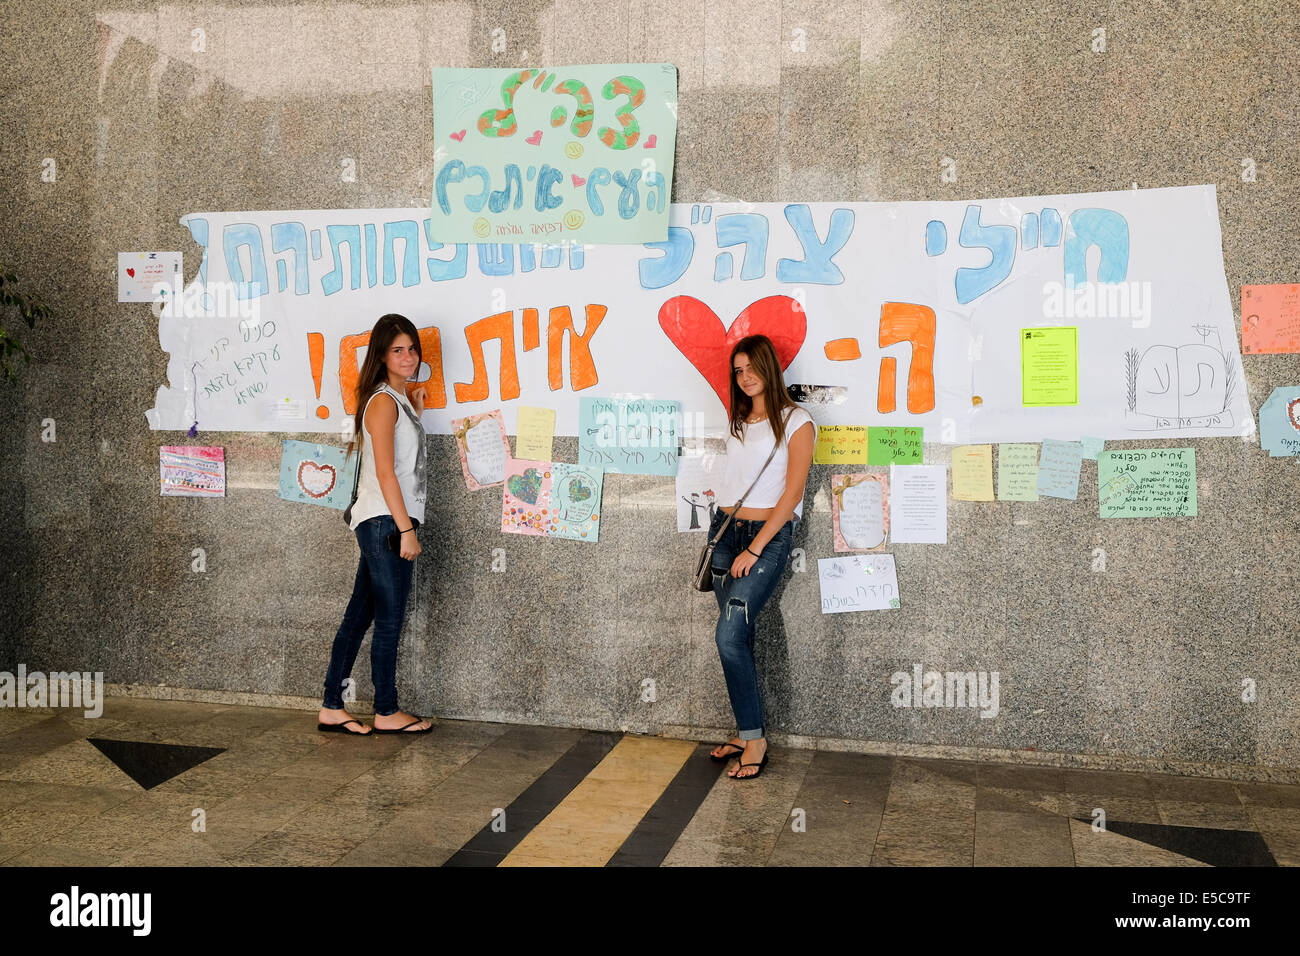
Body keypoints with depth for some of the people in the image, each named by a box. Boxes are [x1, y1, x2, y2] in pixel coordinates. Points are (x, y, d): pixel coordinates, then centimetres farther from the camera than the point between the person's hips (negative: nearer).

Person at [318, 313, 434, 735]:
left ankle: (331, 708, 16)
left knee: (359, 614, 10)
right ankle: (386, 712, 11)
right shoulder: (382, 402, -11)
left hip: (387, 523, 9)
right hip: (384, 521, -9)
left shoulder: (400, 400, 17)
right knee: (390, 618, 0)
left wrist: (416, 413, 19)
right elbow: (385, 472, -17)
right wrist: (406, 530, -18)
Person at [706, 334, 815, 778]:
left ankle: (754, 739, -5)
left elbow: (792, 493, -10)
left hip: (769, 534, -6)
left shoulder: (796, 422, -5)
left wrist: (754, 549, -14)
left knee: (729, 636, -16)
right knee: (737, 637, 6)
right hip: (725, 529, 6)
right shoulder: (739, 421, 15)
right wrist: (722, 529, 10)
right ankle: (745, 731, 16)